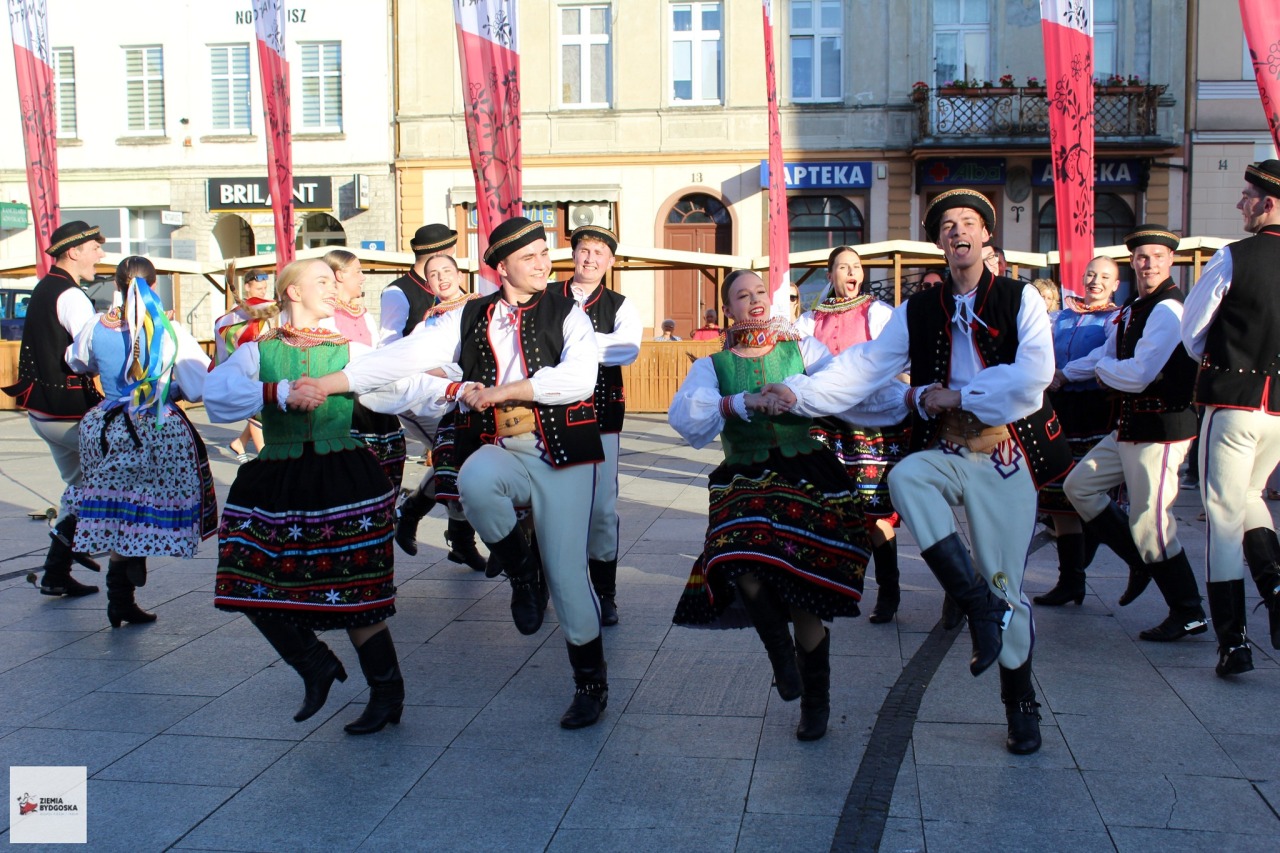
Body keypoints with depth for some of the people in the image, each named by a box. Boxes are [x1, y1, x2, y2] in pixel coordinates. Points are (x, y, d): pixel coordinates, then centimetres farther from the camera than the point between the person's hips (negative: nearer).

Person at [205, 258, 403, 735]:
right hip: (276, 483, 2)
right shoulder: (259, 351, 5)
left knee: (354, 589, 0)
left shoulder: (350, 351, 10)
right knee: (254, 584, -1)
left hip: (343, 478, -1)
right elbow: (218, 392, -14)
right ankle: (316, 665, 23)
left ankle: (387, 694, 17)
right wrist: (280, 392, -27)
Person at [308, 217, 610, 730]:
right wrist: (329, 383, -8)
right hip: (499, 451, 2)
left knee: (567, 573, -2)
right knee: (475, 479, -35)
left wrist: (505, 390, -13)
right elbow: (406, 356, 2)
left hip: (560, 455, -1)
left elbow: (580, 377, -12)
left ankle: (591, 683, 21)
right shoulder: (470, 320, 10)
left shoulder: (567, 316, 4)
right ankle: (519, 565, -4)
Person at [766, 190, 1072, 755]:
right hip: (947, 452, 2)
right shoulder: (918, 312, 8)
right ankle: (977, 603, -21)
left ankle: (1021, 706, 20)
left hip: (1005, 455, -2)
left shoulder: (1021, 300, 1)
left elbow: (1033, 375, -12)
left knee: (1006, 582, -1)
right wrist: (800, 393, -16)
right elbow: (863, 367, -1)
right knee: (904, 478, -33)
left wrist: (954, 396, -10)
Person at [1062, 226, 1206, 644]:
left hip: (1160, 428, -10)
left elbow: (1137, 375, -22)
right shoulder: (1132, 308, 13)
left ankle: (1189, 614, 10)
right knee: (1079, 486, 15)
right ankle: (1141, 561, 23)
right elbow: (1106, 355, 26)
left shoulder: (1167, 311, -17)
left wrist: (1102, 368, -4)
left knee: (1149, 522, -5)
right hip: (1129, 427, 10)